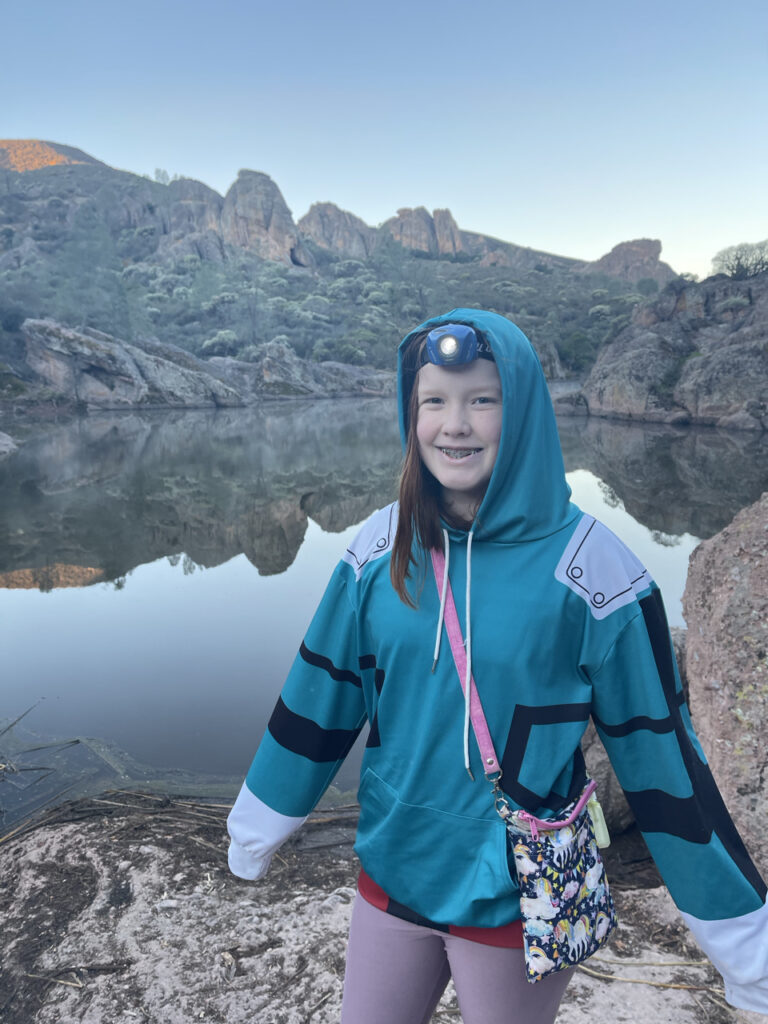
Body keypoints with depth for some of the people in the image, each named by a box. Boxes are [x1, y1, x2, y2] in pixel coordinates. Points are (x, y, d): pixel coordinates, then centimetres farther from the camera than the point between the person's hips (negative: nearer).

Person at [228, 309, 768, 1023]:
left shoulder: (589, 566, -19)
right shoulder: (383, 546, -9)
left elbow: (660, 755, -11)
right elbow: (318, 698, 1)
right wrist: (255, 831, 12)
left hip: (519, 902, -3)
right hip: (392, 873, 3)